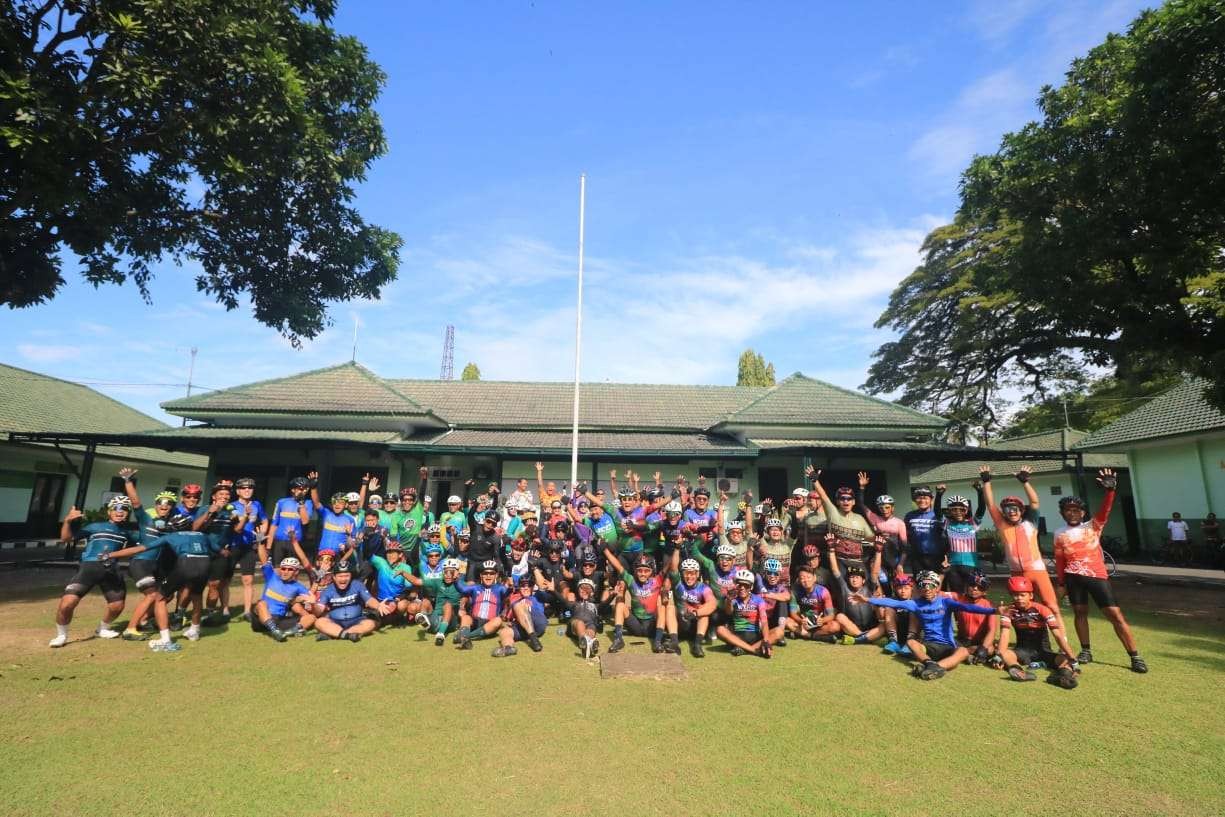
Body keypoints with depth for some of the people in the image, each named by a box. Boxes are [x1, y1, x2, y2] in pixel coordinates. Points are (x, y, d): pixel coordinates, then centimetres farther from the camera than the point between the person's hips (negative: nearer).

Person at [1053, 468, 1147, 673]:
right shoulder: (1060, 534, 6)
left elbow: (1105, 509, -14)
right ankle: (1086, 651, 18)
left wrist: (1110, 490, -28)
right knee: (1080, 612, 7)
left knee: (1115, 614, -3)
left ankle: (1135, 656, 4)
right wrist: (1061, 583, 7)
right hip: (1073, 577, 2)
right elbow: (1059, 561, 9)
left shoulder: (1093, 526, 4)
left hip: (1097, 576, -1)